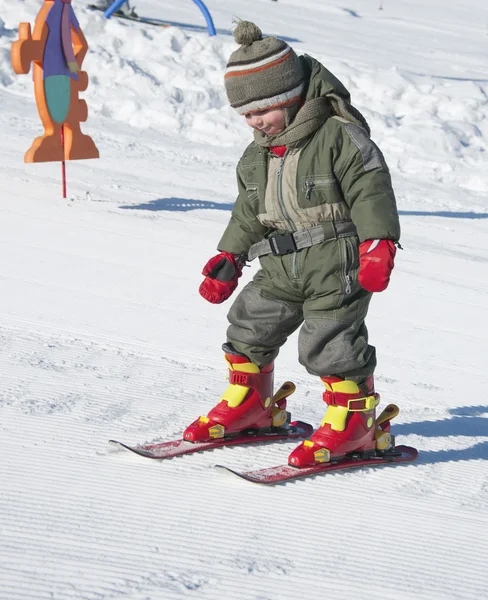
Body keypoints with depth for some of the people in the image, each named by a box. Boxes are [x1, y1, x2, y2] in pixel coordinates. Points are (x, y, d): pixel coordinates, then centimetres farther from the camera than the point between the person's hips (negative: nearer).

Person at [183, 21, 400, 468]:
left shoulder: (339, 136, -13)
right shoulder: (257, 155, 11)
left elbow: (371, 192, -16)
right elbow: (249, 213, 20)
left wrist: (378, 245, -23)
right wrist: (229, 258, 17)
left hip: (337, 263, -8)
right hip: (282, 266, 8)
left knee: (327, 342, -10)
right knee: (249, 327, 11)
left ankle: (353, 421, 3)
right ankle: (249, 404, 29)